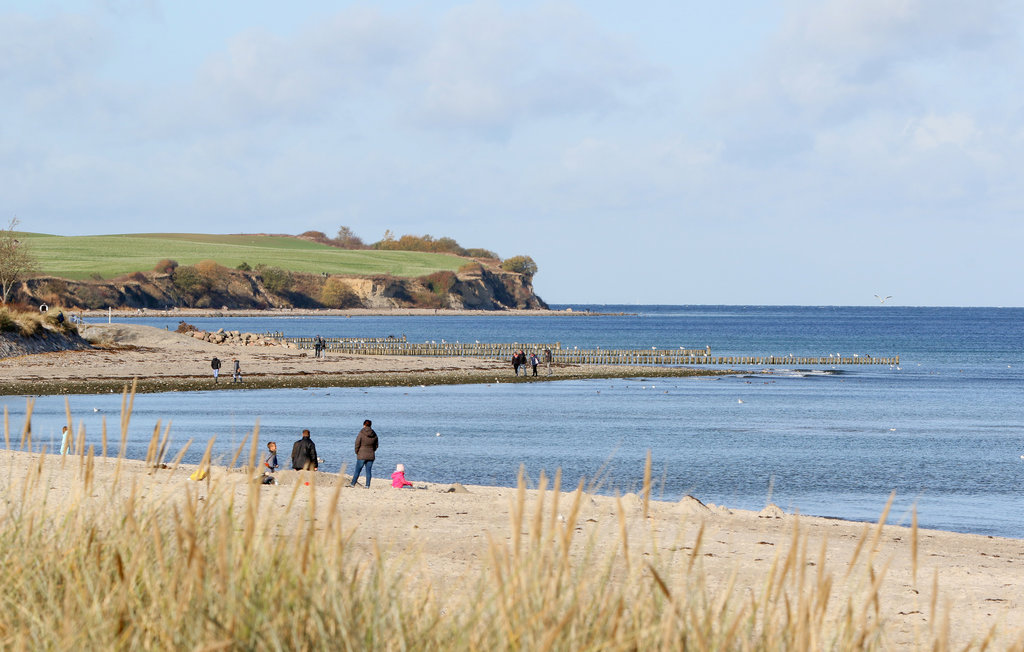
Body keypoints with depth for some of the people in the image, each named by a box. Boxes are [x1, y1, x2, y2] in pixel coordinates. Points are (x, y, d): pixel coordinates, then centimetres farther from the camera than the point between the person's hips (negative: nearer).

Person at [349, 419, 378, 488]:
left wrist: (357, 452, 4)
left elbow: (357, 444, -10)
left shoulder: (361, 433, -11)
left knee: (357, 470, 3)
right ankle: (367, 485, 4)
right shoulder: (374, 435, 3)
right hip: (371, 456, 4)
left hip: (362, 456, -4)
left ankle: (353, 484, 3)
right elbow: (376, 446, 11)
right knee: (368, 471, 6)